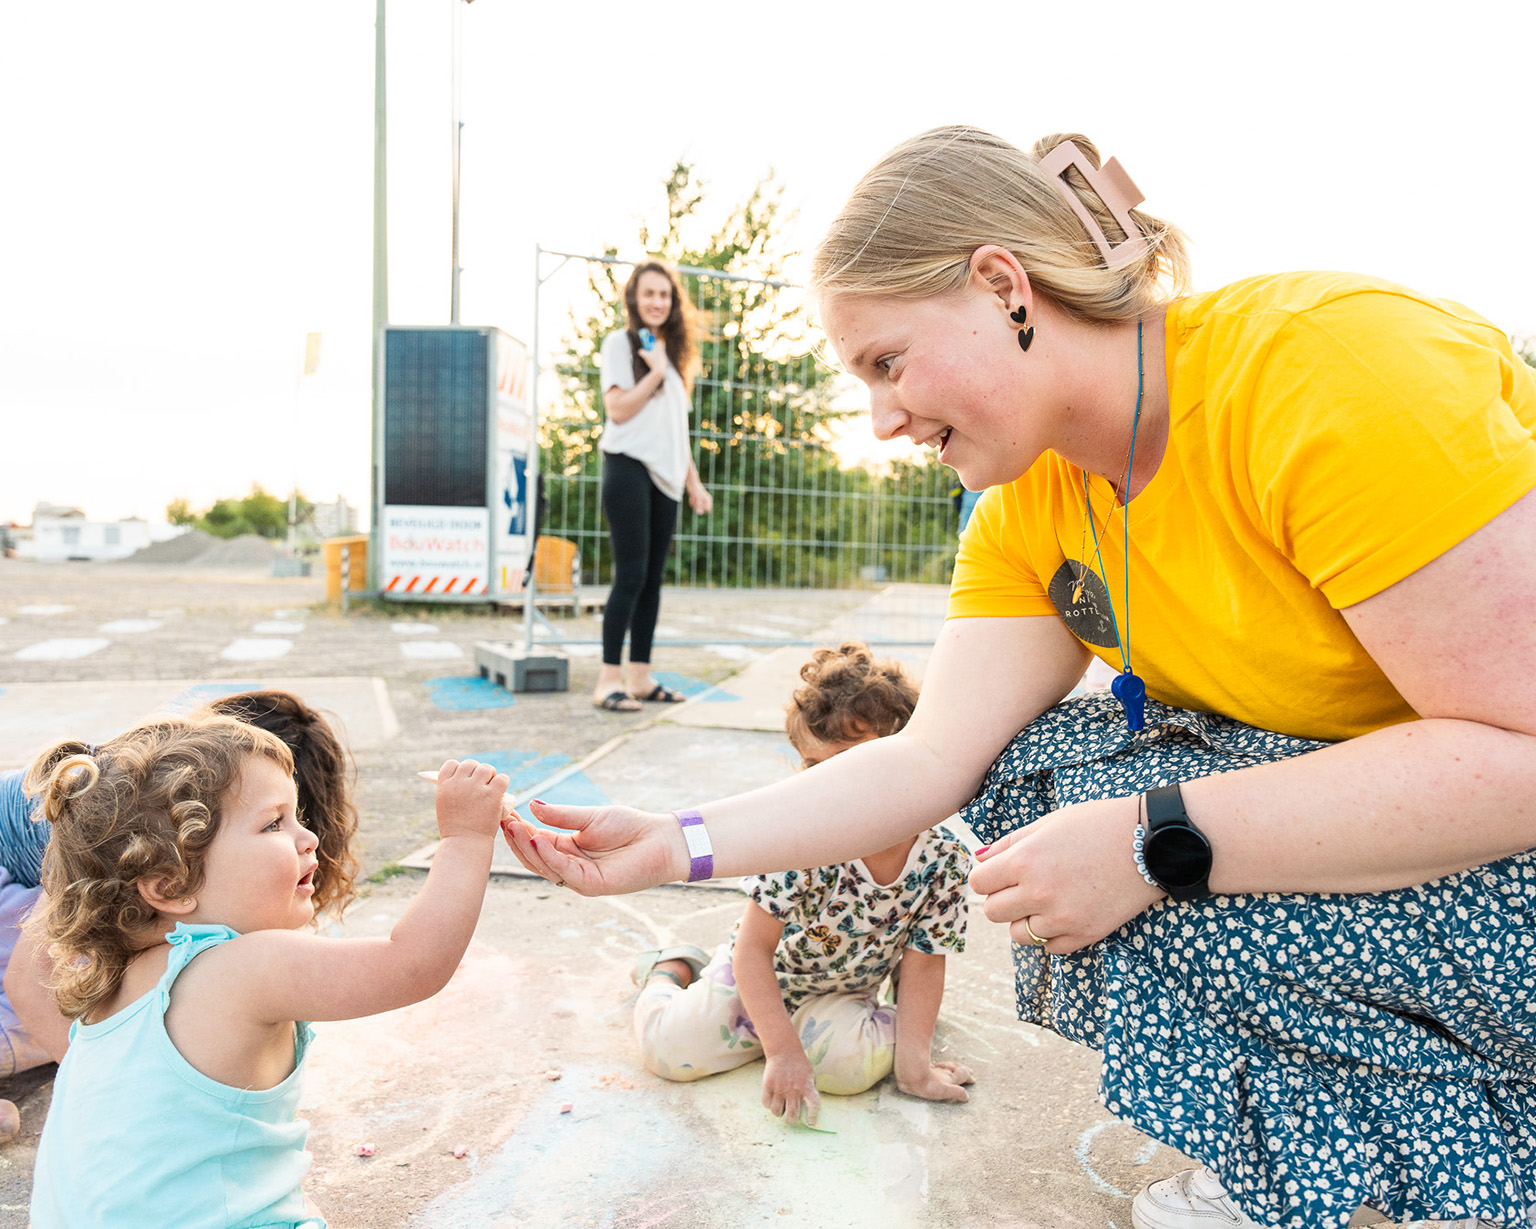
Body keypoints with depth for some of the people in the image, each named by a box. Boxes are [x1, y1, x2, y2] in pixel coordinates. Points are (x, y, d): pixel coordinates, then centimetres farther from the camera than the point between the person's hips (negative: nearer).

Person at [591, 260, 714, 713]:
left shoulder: (673, 353, 22)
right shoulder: (620, 343, 3)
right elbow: (618, 409, -9)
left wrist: (694, 483, 20)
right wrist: (656, 372, -5)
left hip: (664, 477, 7)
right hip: (629, 468, -7)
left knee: (652, 580, 4)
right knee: (631, 576, -13)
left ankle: (639, 676, 9)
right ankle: (608, 679, -11)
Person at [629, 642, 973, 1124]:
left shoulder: (944, 858, -24)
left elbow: (922, 967, -11)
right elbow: (754, 948, -26)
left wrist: (914, 1065, -15)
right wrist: (784, 1052, -29)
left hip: (841, 992, 2)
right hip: (761, 974, -2)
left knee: (856, 1065, -25)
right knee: (669, 1049, -14)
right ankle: (670, 970, 20)